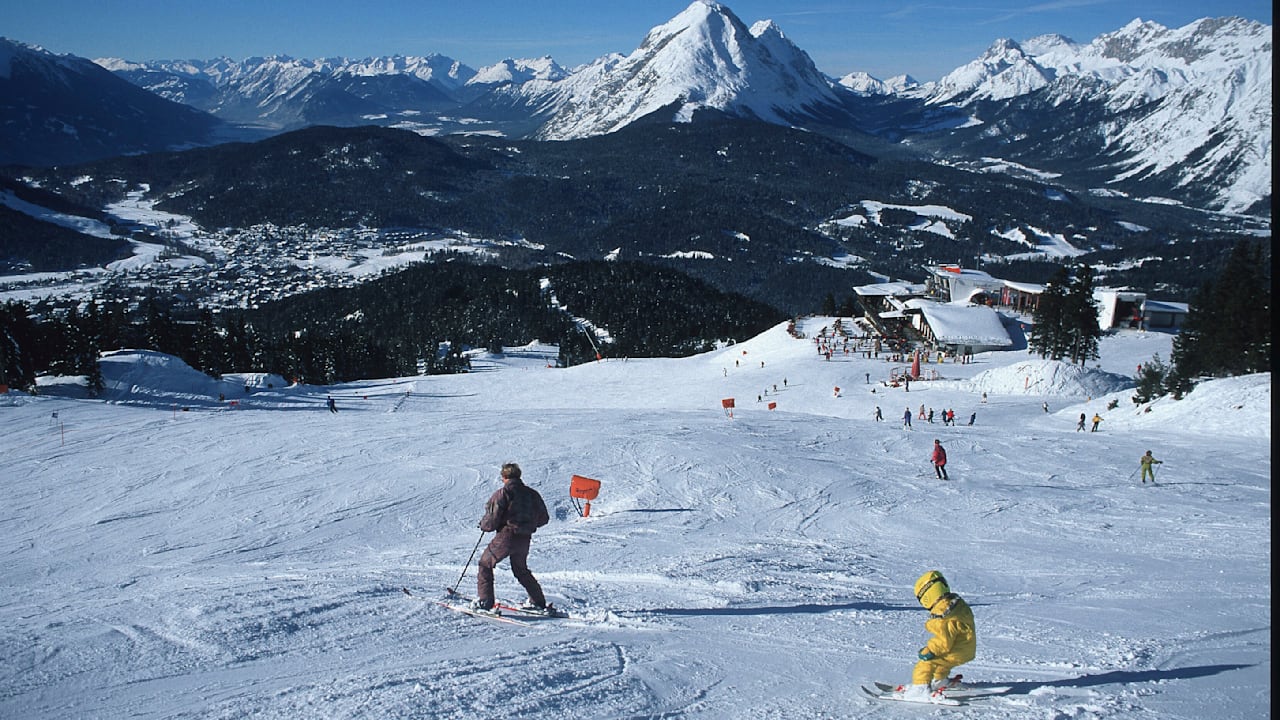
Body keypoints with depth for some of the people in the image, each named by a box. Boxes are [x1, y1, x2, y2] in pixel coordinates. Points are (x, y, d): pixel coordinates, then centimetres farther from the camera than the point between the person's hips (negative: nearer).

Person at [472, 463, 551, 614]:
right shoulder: (532, 494, 9)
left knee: (485, 563, 8)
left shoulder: (502, 493, -9)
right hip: (525, 539, 6)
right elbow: (543, 518, 15)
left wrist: (483, 525, 12)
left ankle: (484, 601, -2)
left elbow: (492, 520, -11)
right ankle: (538, 602, 26)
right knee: (521, 569, 25)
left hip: (506, 536, -6)